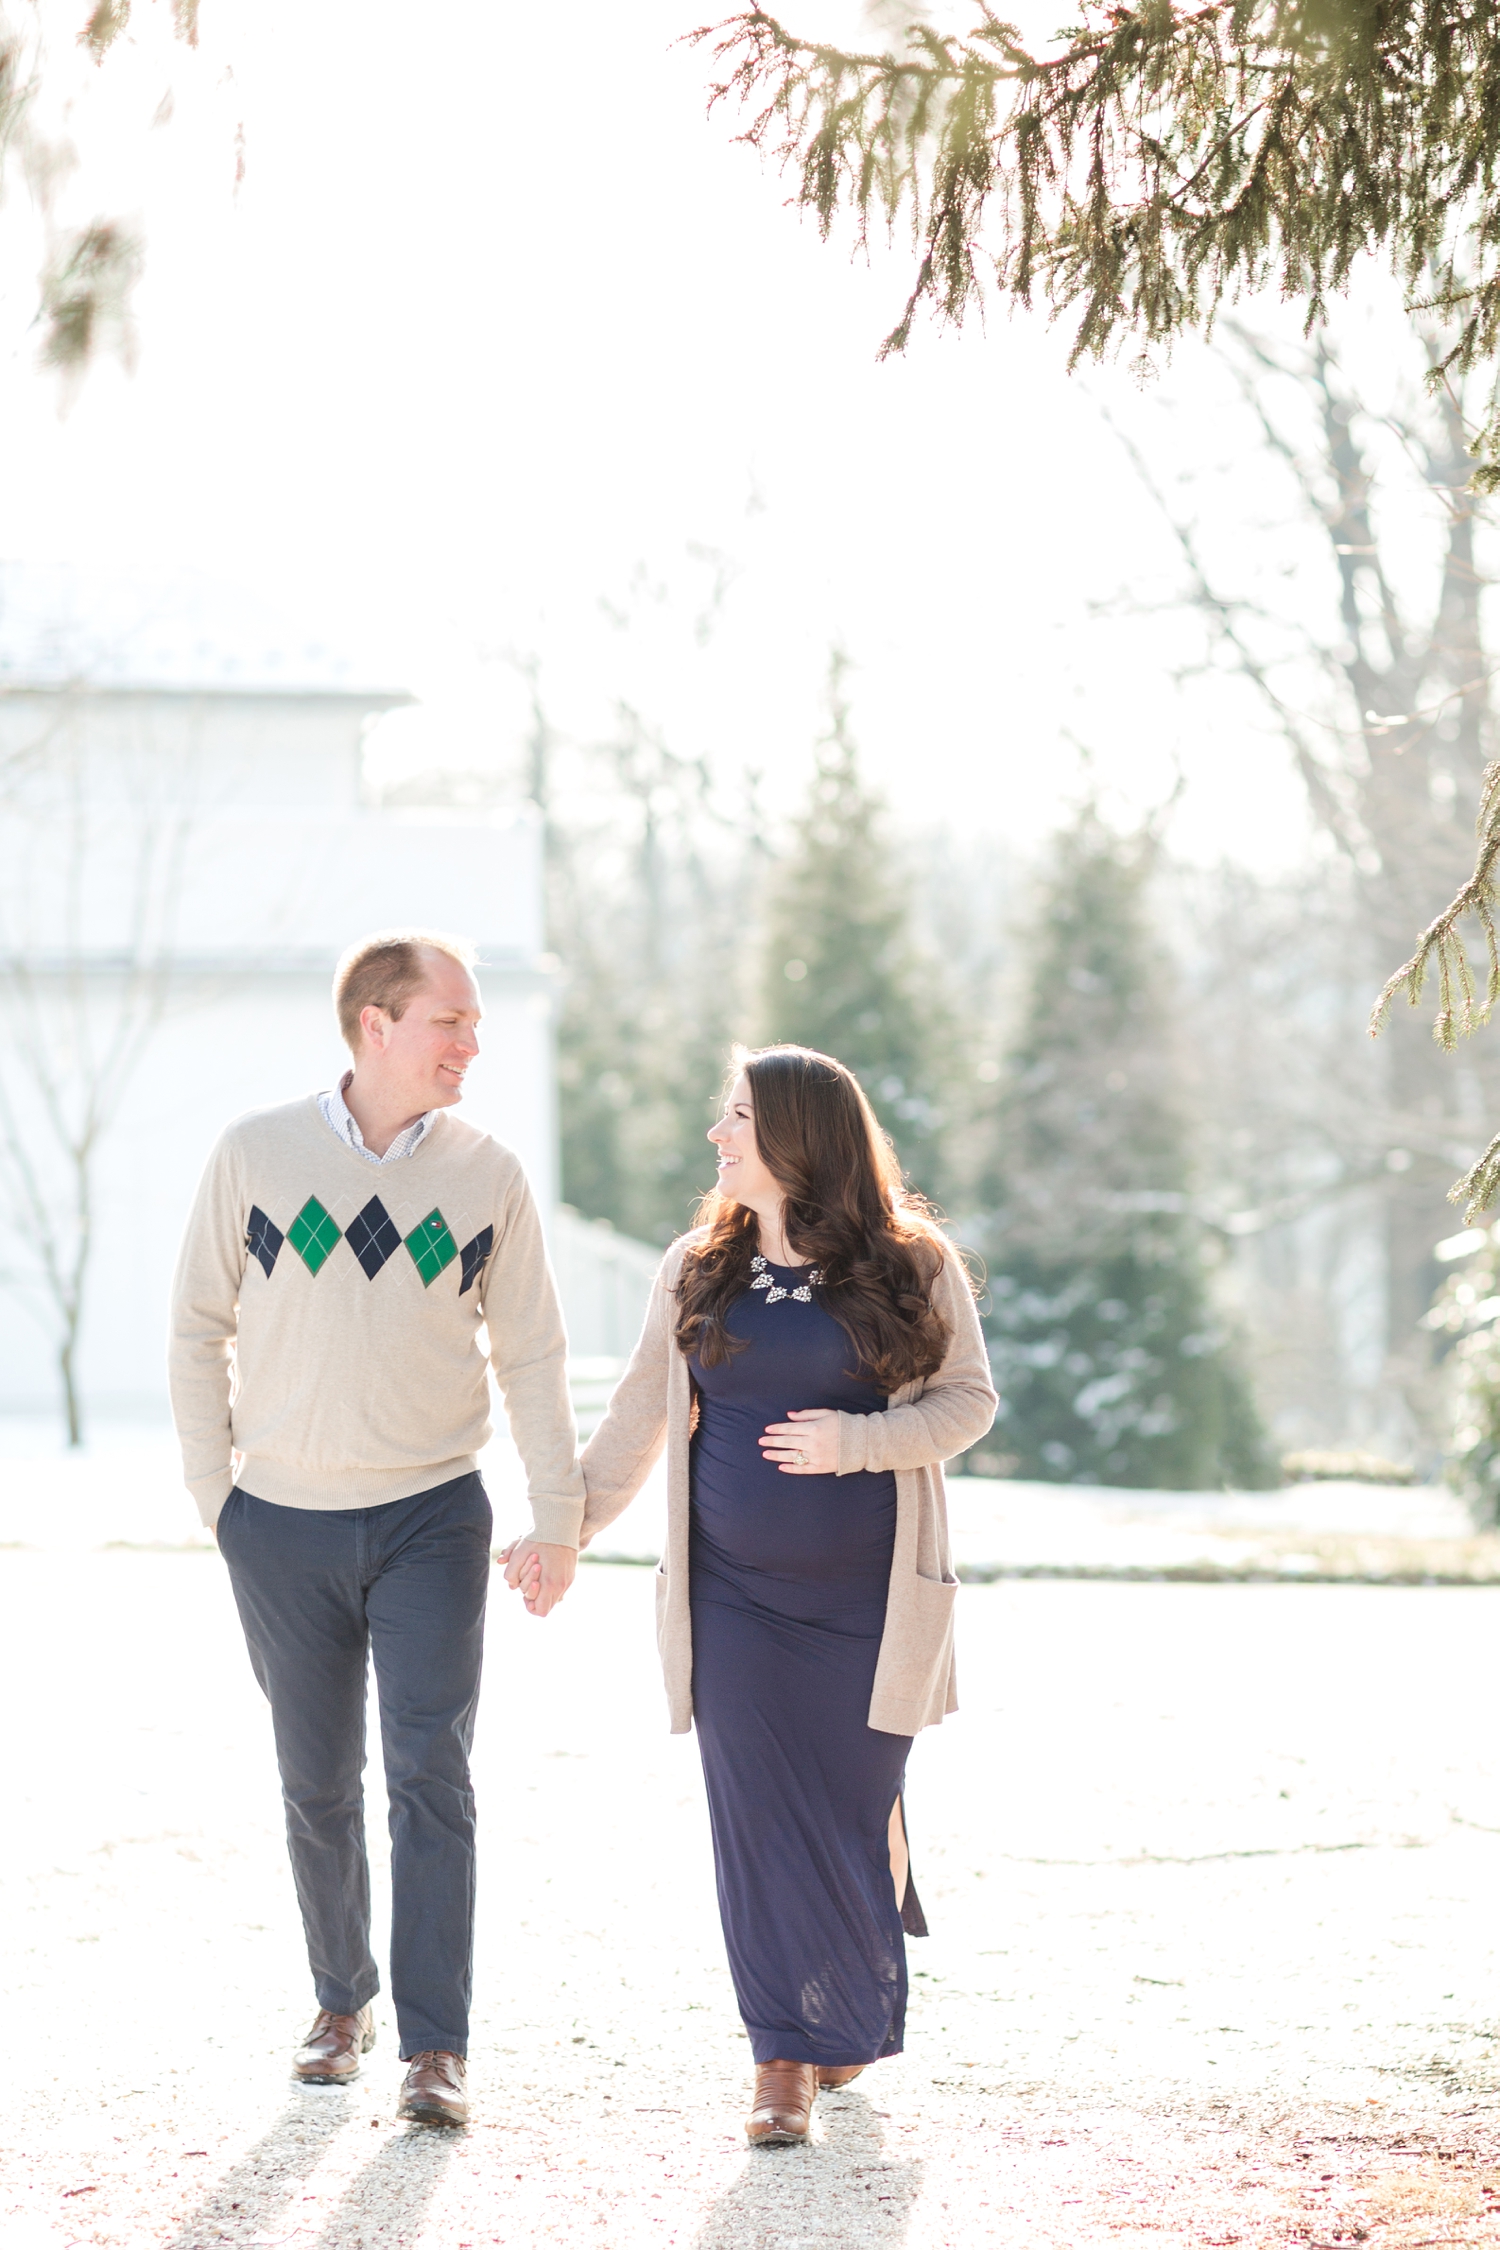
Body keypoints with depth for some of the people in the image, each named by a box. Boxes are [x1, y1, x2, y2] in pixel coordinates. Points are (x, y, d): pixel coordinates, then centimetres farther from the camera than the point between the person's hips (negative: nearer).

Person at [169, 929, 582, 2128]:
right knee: (318, 1782, 10)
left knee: (431, 1772, -9)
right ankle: (343, 1999, 28)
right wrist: (214, 1488, 1)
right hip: (282, 1524, 1)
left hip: (430, 1516, 0)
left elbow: (531, 1353, 6)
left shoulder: (488, 1173, 0)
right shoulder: (256, 1153, -3)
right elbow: (200, 1326, 5)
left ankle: (436, 2046, -6)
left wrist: (560, 1514, 3)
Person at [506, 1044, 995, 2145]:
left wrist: (857, 1441, -16)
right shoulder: (697, 1270, 7)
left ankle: (852, 2019, 28)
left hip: (865, 1598, -2)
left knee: (855, 1808, 3)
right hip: (735, 1595, 2)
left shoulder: (912, 1266, -2)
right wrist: (568, 1525, 9)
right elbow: (640, 1413, 13)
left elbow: (969, 1397, -1)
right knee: (761, 1818, -2)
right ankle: (785, 2061, 4)